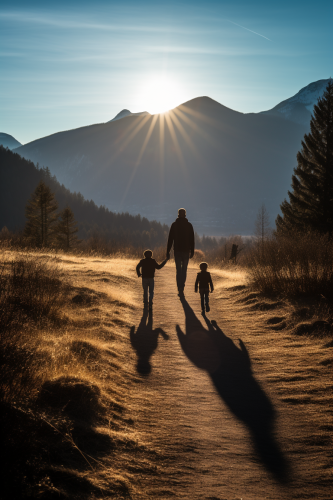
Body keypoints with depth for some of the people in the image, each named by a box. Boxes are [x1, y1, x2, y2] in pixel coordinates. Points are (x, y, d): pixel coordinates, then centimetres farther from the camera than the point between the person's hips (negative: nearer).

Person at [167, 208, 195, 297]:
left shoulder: (174, 225, 0)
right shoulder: (189, 225, 0)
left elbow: (170, 239, -1)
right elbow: (192, 239, 1)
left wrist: (168, 251, 2)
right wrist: (192, 251, 7)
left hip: (177, 250, 0)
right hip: (186, 250, 0)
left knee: (178, 270, 4)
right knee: (184, 270, 12)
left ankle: (180, 290, -6)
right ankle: (181, 288, 12)